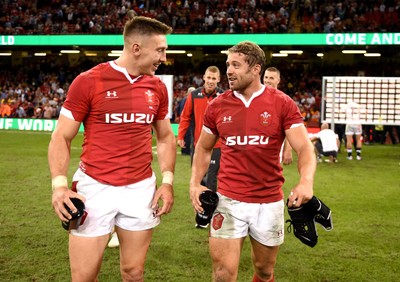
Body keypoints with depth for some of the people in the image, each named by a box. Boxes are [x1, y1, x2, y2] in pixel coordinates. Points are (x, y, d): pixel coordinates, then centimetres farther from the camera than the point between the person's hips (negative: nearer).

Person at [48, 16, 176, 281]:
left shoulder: (157, 87, 5)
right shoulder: (88, 81, -9)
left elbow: (165, 137, 16)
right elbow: (61, 137, -4)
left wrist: (167, 181, 4)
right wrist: (59, 184, -16)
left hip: (141, 189, 4)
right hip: (94, 187, -3)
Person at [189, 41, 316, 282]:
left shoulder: (282, 104, -7)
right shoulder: (218, 106, 0)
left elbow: (305, 148, -12)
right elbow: (204, 148, 13)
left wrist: (306, 181, -31)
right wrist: (195, 183, -2)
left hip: (270, 202, 0)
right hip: (229, 201, 1)